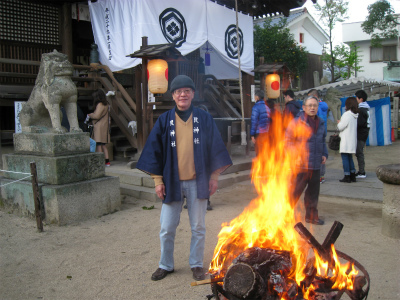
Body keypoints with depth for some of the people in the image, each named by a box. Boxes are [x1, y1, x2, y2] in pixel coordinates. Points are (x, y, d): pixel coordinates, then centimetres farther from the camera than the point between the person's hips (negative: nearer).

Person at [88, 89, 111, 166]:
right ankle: (107, 161, 11)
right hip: (104, 126, 9)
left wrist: (89, 115, 1)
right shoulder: (106, 105, 14)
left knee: (98, 145, -8)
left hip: (99, 127, -9)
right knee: (103, 145, 11)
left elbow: (96, 116, -16)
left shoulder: (100, 105, -12)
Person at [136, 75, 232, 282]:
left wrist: (214, 176, 0)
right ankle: (165, 265, 28)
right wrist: (158, 180, 0)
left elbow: (215, 147, 4)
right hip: (172, 182, 1)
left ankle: (196, 264, 29)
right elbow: (155, 151, 4)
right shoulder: (164, 121, 2)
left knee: (198, 227, 11)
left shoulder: (204, 119, 2)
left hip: (197, 182, 0)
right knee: (167, 229, 8)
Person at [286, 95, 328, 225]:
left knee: (313, 191, 16)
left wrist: (324, 154, 11)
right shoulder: (296, 122, -9)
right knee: (295, 191, -2)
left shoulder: (320, 123, 13)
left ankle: (311, 216, 30)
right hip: (300, 165, -7)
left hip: (315, 166, 7)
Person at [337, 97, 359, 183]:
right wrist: (341, 123, 13)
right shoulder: (355, 116, 11)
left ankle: (347, 176, -3)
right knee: (350, 158, 16)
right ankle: (352, 176, 18)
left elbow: (340, 127, -13)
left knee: (345, 158, -3)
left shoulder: (347, 114, -15)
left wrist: (339, 123, 8)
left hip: (346, 142, -8)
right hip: (352, 141, 9)